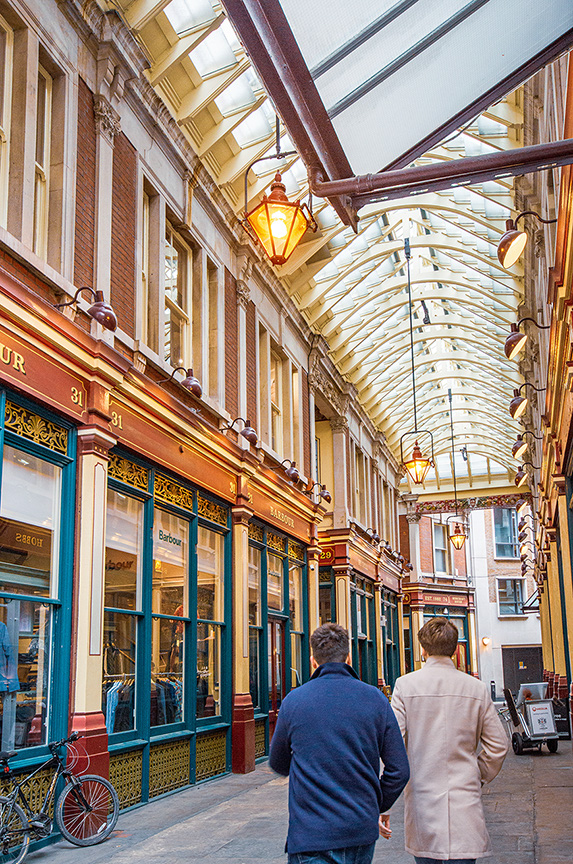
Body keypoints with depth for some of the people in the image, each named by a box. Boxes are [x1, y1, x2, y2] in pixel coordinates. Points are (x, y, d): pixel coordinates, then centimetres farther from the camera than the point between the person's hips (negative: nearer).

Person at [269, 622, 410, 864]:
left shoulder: (293, 701, -3)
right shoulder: (375, 699, 0)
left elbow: (279, 765, 11)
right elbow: (399, 771, 1)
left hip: (311, 835, -3)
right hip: (362, 834, 3)